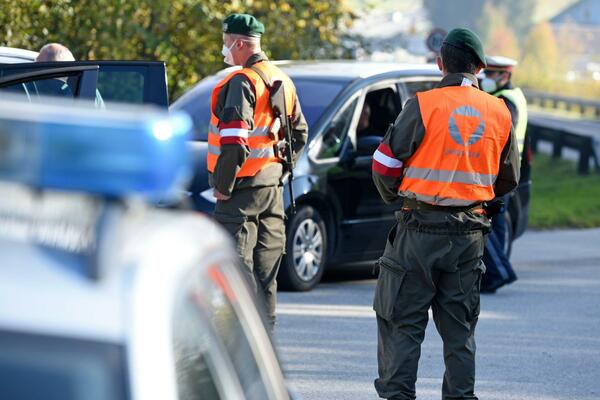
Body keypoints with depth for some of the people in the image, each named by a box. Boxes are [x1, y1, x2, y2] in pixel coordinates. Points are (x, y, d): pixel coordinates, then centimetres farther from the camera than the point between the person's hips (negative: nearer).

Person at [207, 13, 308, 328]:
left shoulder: (242, 82, -16)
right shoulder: (282, 81, 14)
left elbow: (234, 141, -24)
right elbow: (299, 133, 23)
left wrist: (222, 186, -15)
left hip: (243, 187, -9)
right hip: (273, 188, 9)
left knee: (237, 264, -7)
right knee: (265, 269, 14)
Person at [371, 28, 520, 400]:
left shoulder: (423, 105, -10)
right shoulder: (499, 112, 4)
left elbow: (385, 163, -5)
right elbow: (508, 179, 14)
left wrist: (394, 196, 14)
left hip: (421, 229, -4)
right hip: (470, 233, 4)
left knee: (402, 321, 3)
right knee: (460, 326, 13)